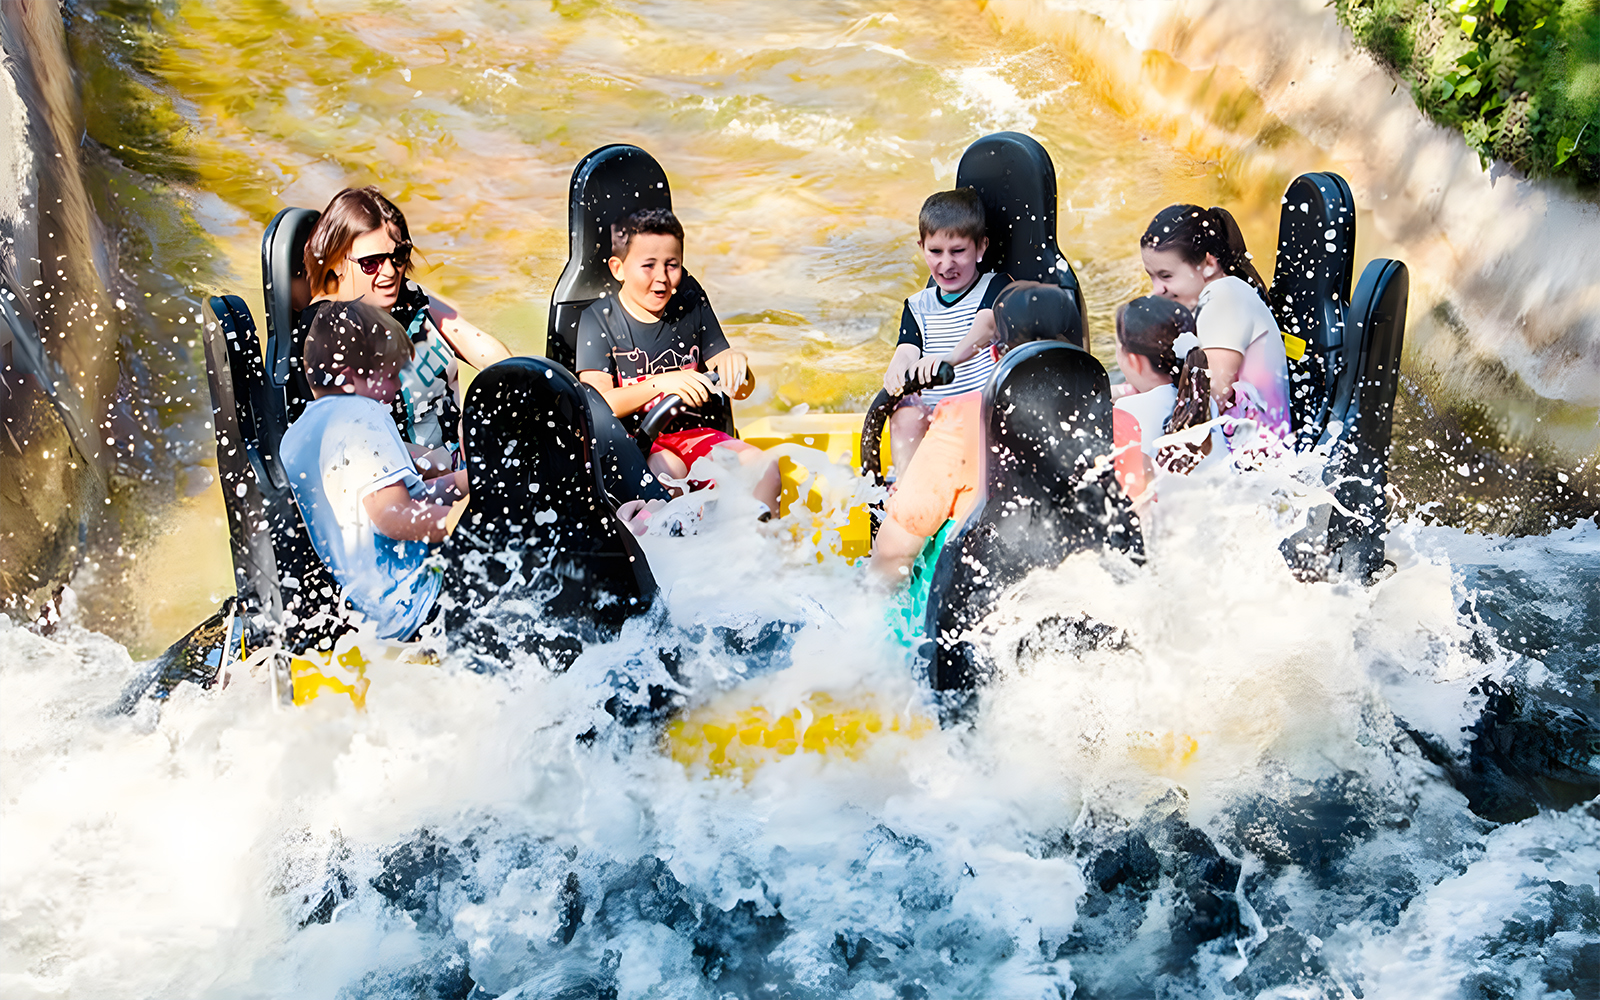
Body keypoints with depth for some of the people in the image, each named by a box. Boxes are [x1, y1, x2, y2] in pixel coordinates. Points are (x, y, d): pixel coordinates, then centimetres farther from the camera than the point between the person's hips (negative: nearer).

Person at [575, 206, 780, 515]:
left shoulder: (691, 303, 6)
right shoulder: (599, 320, -3)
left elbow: (742, 391, 7)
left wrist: (737, 363, -18)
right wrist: (660, 383, -30)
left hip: (693, 433, 4)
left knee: (764, 466, -20)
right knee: (668, 470, -35)